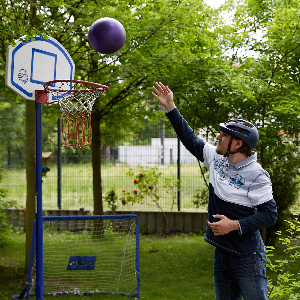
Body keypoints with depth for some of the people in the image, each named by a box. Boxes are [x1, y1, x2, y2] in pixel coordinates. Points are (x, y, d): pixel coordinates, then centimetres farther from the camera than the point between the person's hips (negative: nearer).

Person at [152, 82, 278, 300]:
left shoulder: (257, 176, -17)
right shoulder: (217, 159, 4)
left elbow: (270, 215, -16)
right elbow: (191, 140, 14)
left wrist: (234, 225, -22)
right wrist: (170, 107, 13)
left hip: (247, 257, -7)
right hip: (222, 253, 8)